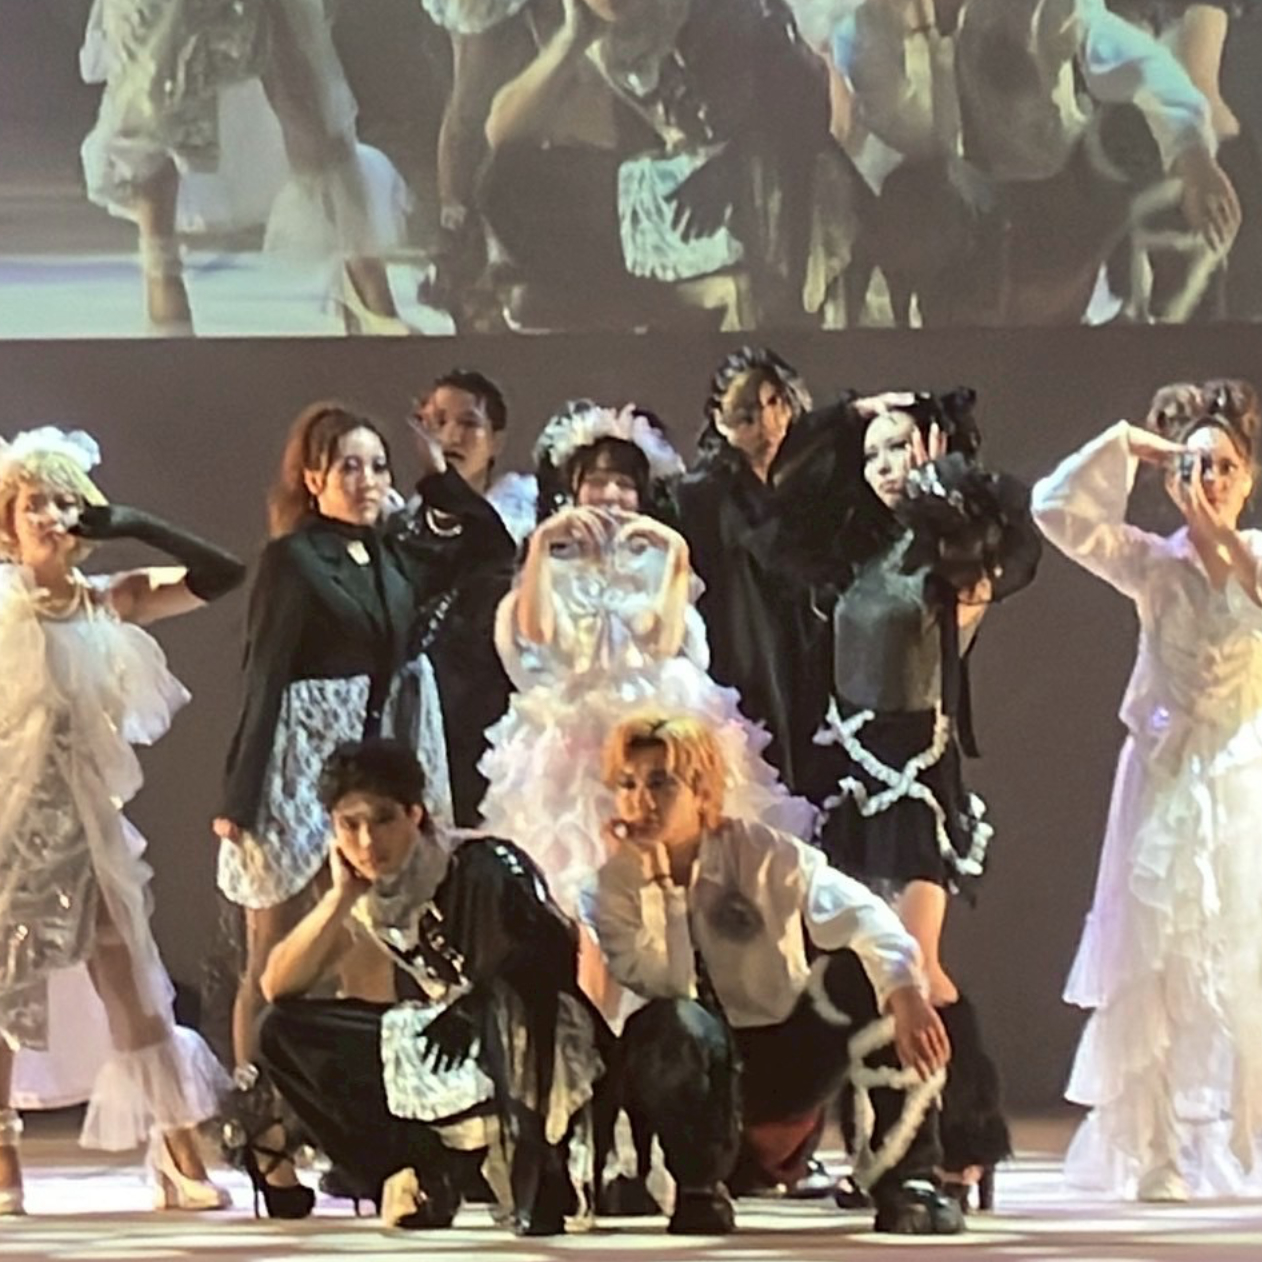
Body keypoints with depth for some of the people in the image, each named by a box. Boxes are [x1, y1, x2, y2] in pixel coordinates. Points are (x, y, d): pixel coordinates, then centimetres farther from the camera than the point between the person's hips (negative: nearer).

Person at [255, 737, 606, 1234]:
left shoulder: (482, 867, -17)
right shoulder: (366, 897, 2)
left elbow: (555, 948, -31)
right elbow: (278, 988, 0)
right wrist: (340, 897, -11)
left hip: (538, 1048, -7)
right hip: (446, 1047, 7)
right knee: (284, 1032, -3)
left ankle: (540, 1176, -27)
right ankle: (425, 1177, -6)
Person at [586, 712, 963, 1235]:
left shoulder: (757, 852, -9)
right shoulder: (614, 890, -5)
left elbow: (852, 911, -29)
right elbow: (668, 985, -21)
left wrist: (905, 992, -47)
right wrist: (656, 882, -22)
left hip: (790, 1059, 1)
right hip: (699, 1075, -1)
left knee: (861, 968, -27)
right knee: (672, 1023, -36)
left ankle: (904, 1178, -22)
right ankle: (699, 1191, -14)